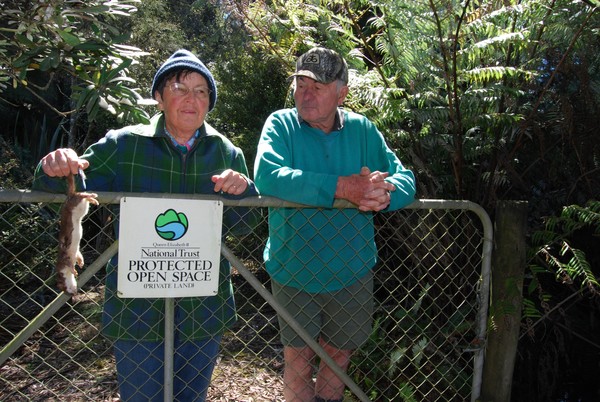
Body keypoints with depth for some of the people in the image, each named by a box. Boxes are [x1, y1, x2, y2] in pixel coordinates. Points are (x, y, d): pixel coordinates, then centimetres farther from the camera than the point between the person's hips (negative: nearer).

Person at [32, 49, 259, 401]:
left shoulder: (227, 153, 1)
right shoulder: (124, 145, -5)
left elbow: (246, 225, 3)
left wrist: (243, 189, -19)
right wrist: (56, 171, -25)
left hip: (204, 307, 2)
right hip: (137, 306, -2)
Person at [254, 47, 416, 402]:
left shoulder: (362, 129, -1)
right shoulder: (281, 124, -10)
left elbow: (405, 178, -6)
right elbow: (267, 176, -29)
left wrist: (383, 193, -31)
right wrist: (343, 187, -34)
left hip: (352, 270, 3)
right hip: (294, 270, -2)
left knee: (341, 351, 21)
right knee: (299, 356, 13)